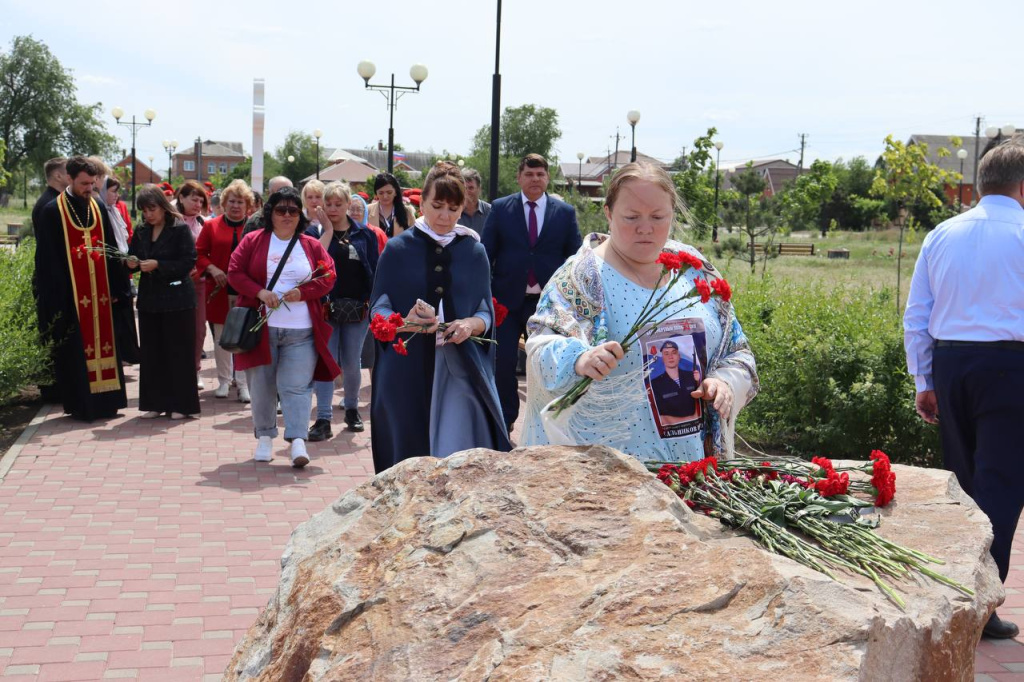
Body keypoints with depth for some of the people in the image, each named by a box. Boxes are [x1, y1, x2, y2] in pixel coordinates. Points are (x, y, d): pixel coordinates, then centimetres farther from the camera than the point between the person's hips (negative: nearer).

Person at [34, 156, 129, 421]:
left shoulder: (98, 209, 10)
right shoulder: (52, 212, -4)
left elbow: (110, 250, 13)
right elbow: (47, 259, -6)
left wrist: (116, 287, 8)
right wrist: (56, 297, -11)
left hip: (100, 292, 5)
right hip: (70, 296, -5)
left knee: (103, 345, 8)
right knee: (75, 352, 0)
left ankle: (105, 401, 15)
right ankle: (80, 405, 7)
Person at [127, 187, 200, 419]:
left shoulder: (180, 229, -7)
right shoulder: (141, 231, 9)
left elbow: (189, 262, -13)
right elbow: (133, 256, 16)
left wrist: (158, 265, -20)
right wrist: (132, 263, -7)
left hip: (176, 299, -5)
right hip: (149, 298, 6)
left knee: (178, 351, 0)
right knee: (151, 352, 7)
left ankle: (180, 403, 7)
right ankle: (155, 402, 15)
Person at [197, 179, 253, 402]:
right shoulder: (211, 226, 6)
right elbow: (199, 254, 7)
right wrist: (211, 269, -10)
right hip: (220, 291, 2)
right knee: (221, 337, 10)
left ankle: (243, 383, 6)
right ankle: (224, 381, 21)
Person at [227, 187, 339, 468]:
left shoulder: (311, 245, 8)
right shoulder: (253, 241, 5)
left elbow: (328, 276, 5)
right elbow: (234, 272, 1)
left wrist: (303, 292, -11)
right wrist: (259, 292, -14)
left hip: (301, 331, 0)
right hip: (261, 327, 0)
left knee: (297, 386, -7)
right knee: (262, 385, 8)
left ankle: (298, 441, -11)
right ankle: (264, 436, 21)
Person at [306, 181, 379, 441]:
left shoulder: (364, 234, 6)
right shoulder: (314, 232, 2)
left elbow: (373, 270, 6)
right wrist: (328, 229, -11)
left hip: (357, 307, 1)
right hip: (326, 306, -1)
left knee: (351, 363, 10)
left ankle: (352, 408, 31)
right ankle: (323, 419, -1)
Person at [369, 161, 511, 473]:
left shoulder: (474, 252, 6)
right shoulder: (398, 249, 1)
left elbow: (487, 312, 8)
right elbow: (378, 310, 2)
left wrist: (472, 324, -15)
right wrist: (403, 321, -19)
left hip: (461, 369, 1)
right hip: (407, 370, -1)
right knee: (408, 458, 3)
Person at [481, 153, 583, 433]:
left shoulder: (565, 212, 3)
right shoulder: (500, 208, 2)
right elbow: (486, 254, 2)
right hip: (507, 300, 0)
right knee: (503, 363, 2)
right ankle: (504, 421, 17)